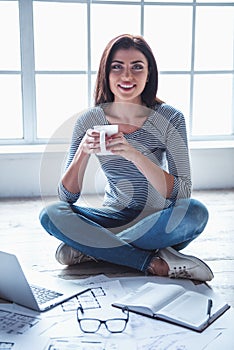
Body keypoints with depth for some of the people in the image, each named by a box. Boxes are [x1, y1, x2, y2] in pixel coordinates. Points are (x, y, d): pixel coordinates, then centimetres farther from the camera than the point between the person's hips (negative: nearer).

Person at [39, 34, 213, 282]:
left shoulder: (169, 118, -13)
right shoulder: (90, 121, -8)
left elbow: (182, 194, -20)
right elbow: (67, 197, -9)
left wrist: (135, 155, -34)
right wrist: (83, 152, -27)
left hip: (158, 221, -1)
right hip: (114, 218, 2)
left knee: (195, 212, -32)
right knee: (51, 214, -22)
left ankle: (93, 249, -20)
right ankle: (156, 264, -25)